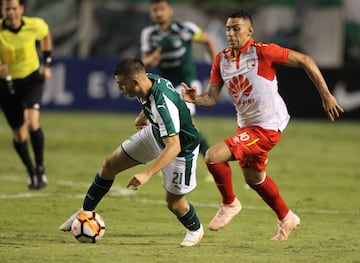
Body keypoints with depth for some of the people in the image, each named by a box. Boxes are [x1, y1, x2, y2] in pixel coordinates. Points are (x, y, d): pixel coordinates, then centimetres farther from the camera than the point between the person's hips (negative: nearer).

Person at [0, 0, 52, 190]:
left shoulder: (35, 25, -14)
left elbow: (46, 34, 11)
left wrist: (47, 64, 8)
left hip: (31, 79, -1)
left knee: (32, 122, -25)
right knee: (18, 134, 6)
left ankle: (40, 169, -9)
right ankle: (31, 172, 30)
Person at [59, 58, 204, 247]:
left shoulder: (164, 105, -42)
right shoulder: (147, 81, -18)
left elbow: (173, 147, -45)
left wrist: (147, 174, -52)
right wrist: (143, 116, 26)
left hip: (181, 147, -8)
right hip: (155, 132, 8)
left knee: (174, 202, 0)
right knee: (109, 165, 7)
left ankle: (195, 230, 33)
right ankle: (86, 212, 24)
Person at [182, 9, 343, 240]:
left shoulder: (262, 52, -19)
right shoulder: (221, 59, 1)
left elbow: (305, 61, -13)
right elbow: (212, 97, -1)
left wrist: (326, 96, -11)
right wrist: (196, 99, -25)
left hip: (267, 127, -8)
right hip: (246, 125, 8)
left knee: (213, 156, -21)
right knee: (254, 178, 25)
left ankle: (230, 204, 4)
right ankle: (286, 218, 47)